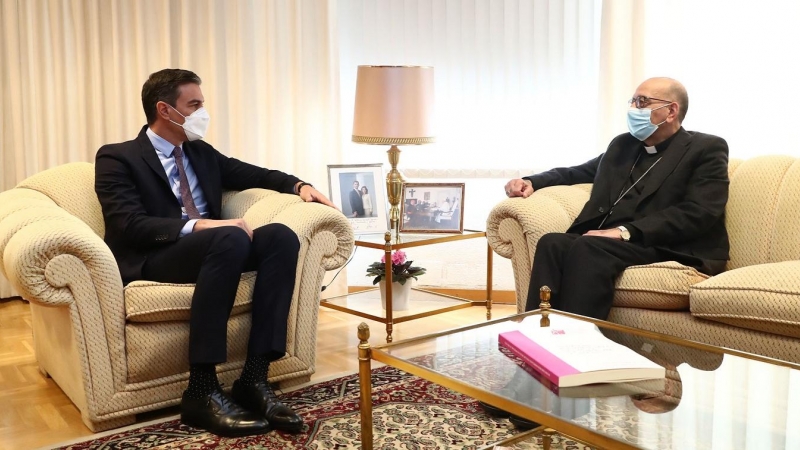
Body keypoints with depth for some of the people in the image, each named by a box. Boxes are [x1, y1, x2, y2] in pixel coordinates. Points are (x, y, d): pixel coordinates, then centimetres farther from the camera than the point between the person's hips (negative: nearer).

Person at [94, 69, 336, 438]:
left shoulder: (201, 152, 20)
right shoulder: (117, 158, 0)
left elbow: (251, 174, 30)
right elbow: (130, 225, -14)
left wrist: (298, 185, 11)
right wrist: (198, 225, -27)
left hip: (212, 249, 6)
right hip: (153, 259, -6)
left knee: (280, 235, -22)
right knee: (231, 238, -36)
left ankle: (254, 378, -26)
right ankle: (201, 390, -33)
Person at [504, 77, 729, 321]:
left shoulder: (707, 149, 4)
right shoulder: (623, 144, 23)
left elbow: (698, 214, -11)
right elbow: (578, 172, 33)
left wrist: (626, 231, -21)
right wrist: (532, 181, 11)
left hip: (668, 249, -5)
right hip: (606, 241, 6)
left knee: (587, 247, -33)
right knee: (552, 243, -25)